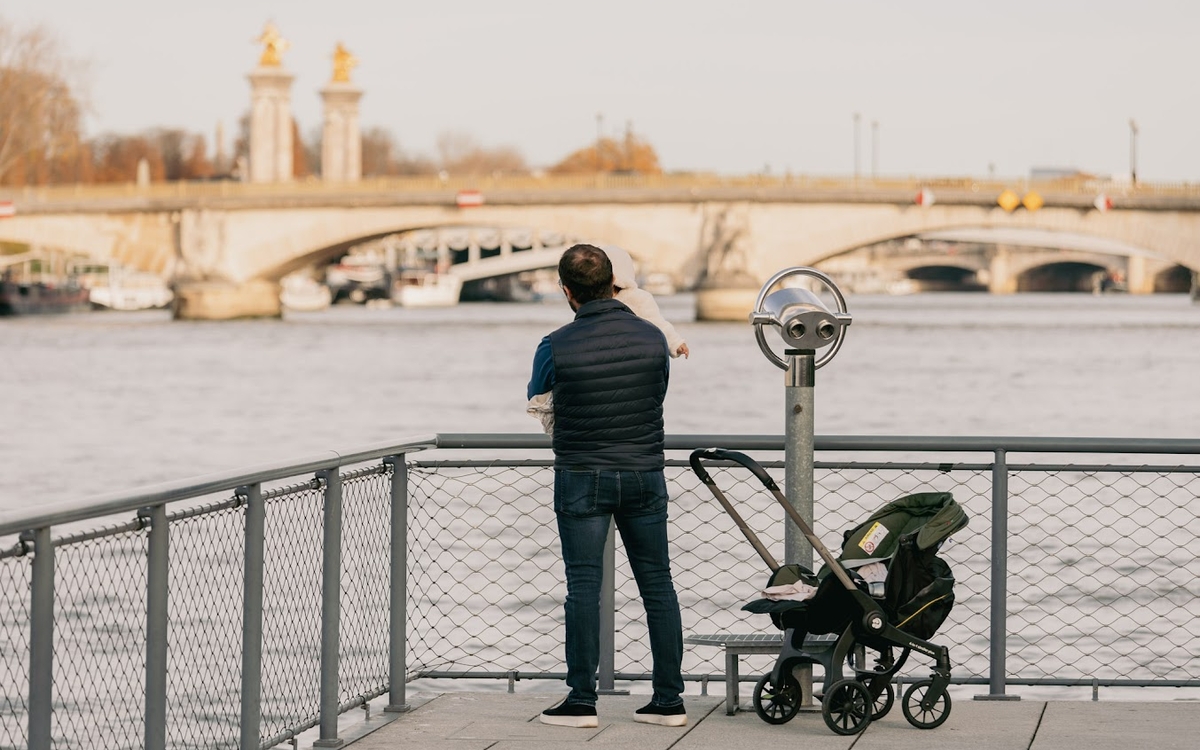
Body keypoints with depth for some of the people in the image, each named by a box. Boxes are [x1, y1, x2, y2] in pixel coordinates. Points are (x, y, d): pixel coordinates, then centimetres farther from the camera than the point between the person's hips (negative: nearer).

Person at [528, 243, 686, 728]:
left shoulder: (556, 347, -11)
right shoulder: (652, 338, -2)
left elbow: (537, 401, 8)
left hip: (582, 478, -3)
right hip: (645, 474, 3)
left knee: (583, 586, 1)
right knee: (657, 584, 7)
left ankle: (582, 701, 1)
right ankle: (669, 699, 9)